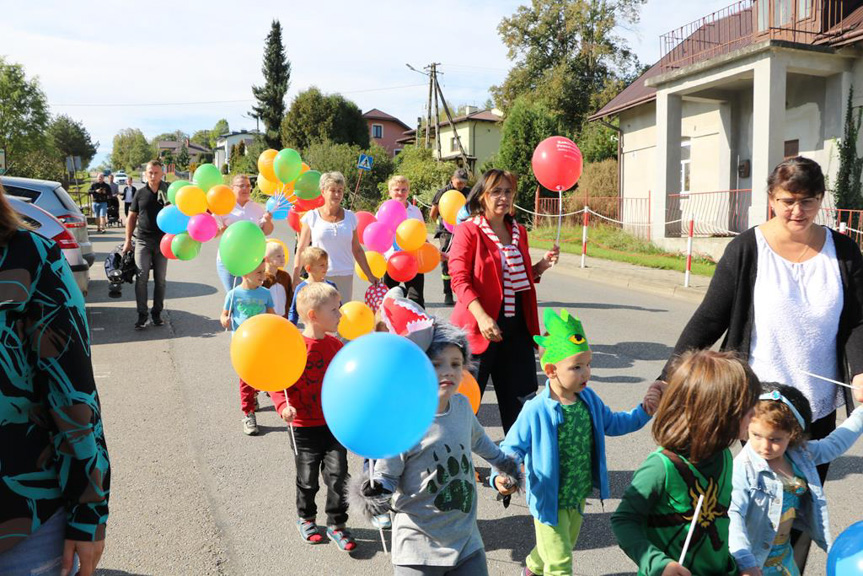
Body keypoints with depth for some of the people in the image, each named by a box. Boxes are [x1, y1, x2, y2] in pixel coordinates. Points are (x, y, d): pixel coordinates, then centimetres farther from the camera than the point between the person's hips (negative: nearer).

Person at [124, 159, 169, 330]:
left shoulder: (168, 192, 4)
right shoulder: (141, 193, 5)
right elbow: (131, 217, 10)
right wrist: (128, 240, 5)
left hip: (162, 241, 1)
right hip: (143, 240, -1)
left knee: (160, 279, 7)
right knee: (142, 276, -10)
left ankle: (157, 313, 17)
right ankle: (142, 315, -6)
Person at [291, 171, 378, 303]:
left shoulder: (350, 217, 9)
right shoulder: (312, 216, 2)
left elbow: (357, 249, 13)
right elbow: (301, 249, 4)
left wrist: (369, 275, 11)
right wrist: (296, 277, -2)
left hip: (345, 277, 2)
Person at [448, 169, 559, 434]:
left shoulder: (519, 232, 12)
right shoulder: (468, 230, -8)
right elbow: (460, 279, -14)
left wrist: (542, 265, 3)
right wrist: (482, 317, -25)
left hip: (517, 325, 6)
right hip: (482, 327, -6)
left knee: (522, 399, 11)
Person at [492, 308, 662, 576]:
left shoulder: (589, 400, -6)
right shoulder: (536, 411, -26)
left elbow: (612, 424, 12)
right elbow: (512, 449, -20)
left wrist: (644, 411, 2)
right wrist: (500, 477, -37)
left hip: (578, 497, 7)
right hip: (549, 501, -7)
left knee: (560, 549, 29)